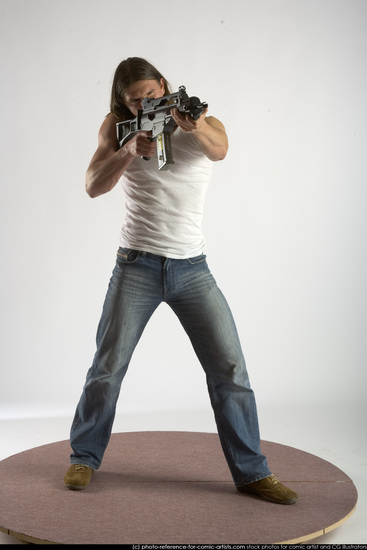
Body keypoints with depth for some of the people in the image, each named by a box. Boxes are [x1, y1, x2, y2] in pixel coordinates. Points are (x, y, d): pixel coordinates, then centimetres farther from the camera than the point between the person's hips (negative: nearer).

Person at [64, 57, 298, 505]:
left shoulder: (200, 123, 0)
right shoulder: (118, 127, 2)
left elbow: (219, 149, -23)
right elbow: (93, 186, -9)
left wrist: (196, 126, -46)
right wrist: (128, 152, -27)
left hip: (192, 267, 0)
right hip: (136, 265, 0)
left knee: (230, 368, -4)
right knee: (108, 367, 3)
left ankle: (251, 472, 8)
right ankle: (84, 459, 23)